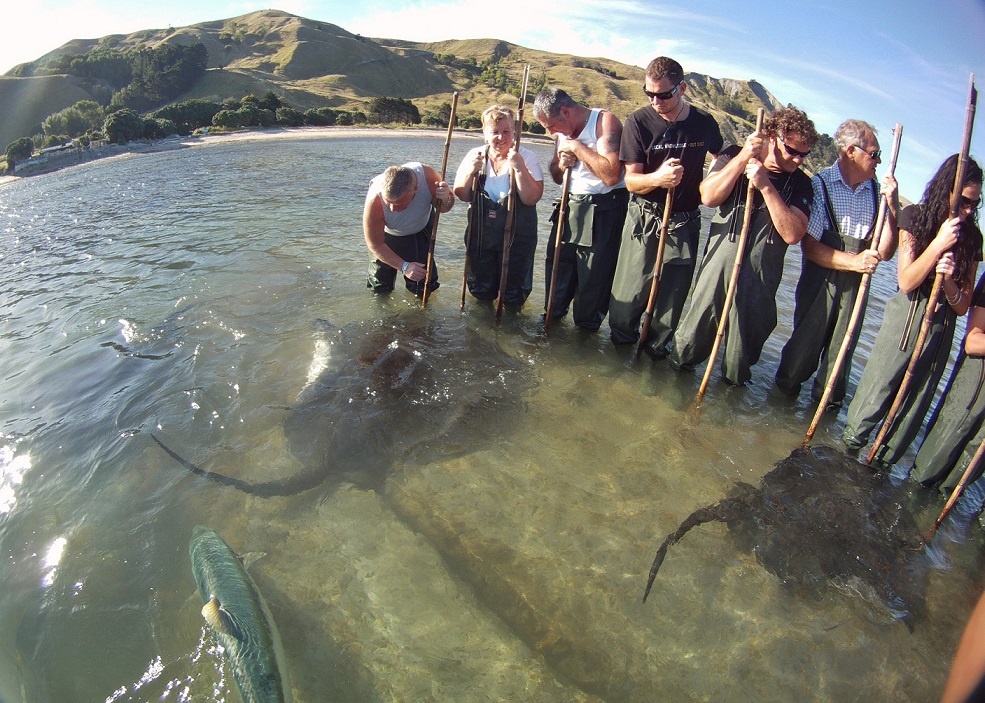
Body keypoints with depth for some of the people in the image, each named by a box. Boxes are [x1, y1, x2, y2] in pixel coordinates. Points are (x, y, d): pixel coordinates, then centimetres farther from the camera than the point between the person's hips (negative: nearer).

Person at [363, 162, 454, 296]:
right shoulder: (374, 202, -42)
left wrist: (446, 200, -39)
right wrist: (404, 266, -35)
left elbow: (443, 208, -15)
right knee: (380, 287, 0)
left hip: (422, 226, 2)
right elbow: (375, 245, -27)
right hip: (390, 234, -1)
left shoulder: (428, 176, -37)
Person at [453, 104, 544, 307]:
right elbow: (462, 196, 0)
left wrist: (520, 168, -26)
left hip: (517, 237, -2)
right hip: (480, 235, 3)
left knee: (513, 297, 8)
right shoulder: (475, 155, 0)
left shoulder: (526, 157, -9)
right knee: (481, 292, 14)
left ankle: (511, 306, 40)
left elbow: (531, 198, -18)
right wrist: (470, 172, -16)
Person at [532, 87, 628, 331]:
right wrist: (561, 165, -3)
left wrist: (577, 147, -20)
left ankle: (588, 325, 17)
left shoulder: (605, 121, -14)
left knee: (595, 274, -1)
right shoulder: (564, 131, 10)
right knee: (558, 262, 13)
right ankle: (553, 313, 32)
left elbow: (611, 174, -27)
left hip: (604, 212, -7)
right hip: (572, 206, 8)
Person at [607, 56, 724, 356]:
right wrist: (657, 178, -28)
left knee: (673, 294, 8)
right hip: (644, 220, -2)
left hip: (685, 222, 3)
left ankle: (655, 349, 27)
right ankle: (621, 343, 23)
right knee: (630, 292, -1)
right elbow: (631, 180, -10)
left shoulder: (705, 123, 2)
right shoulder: (639, 121, -7)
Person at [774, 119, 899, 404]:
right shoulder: (819, 185, -7)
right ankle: (785, 392, 30)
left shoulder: (877, 193, 3)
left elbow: (885, 252, -1)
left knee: (841, 352, 11)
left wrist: (892, 206, -9)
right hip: (820, 283, -3)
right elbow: (809, 246, -12)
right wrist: (853, 261, -21)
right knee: (805, 345, 5)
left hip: (857, 286, 4)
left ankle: (827, 404, 31)